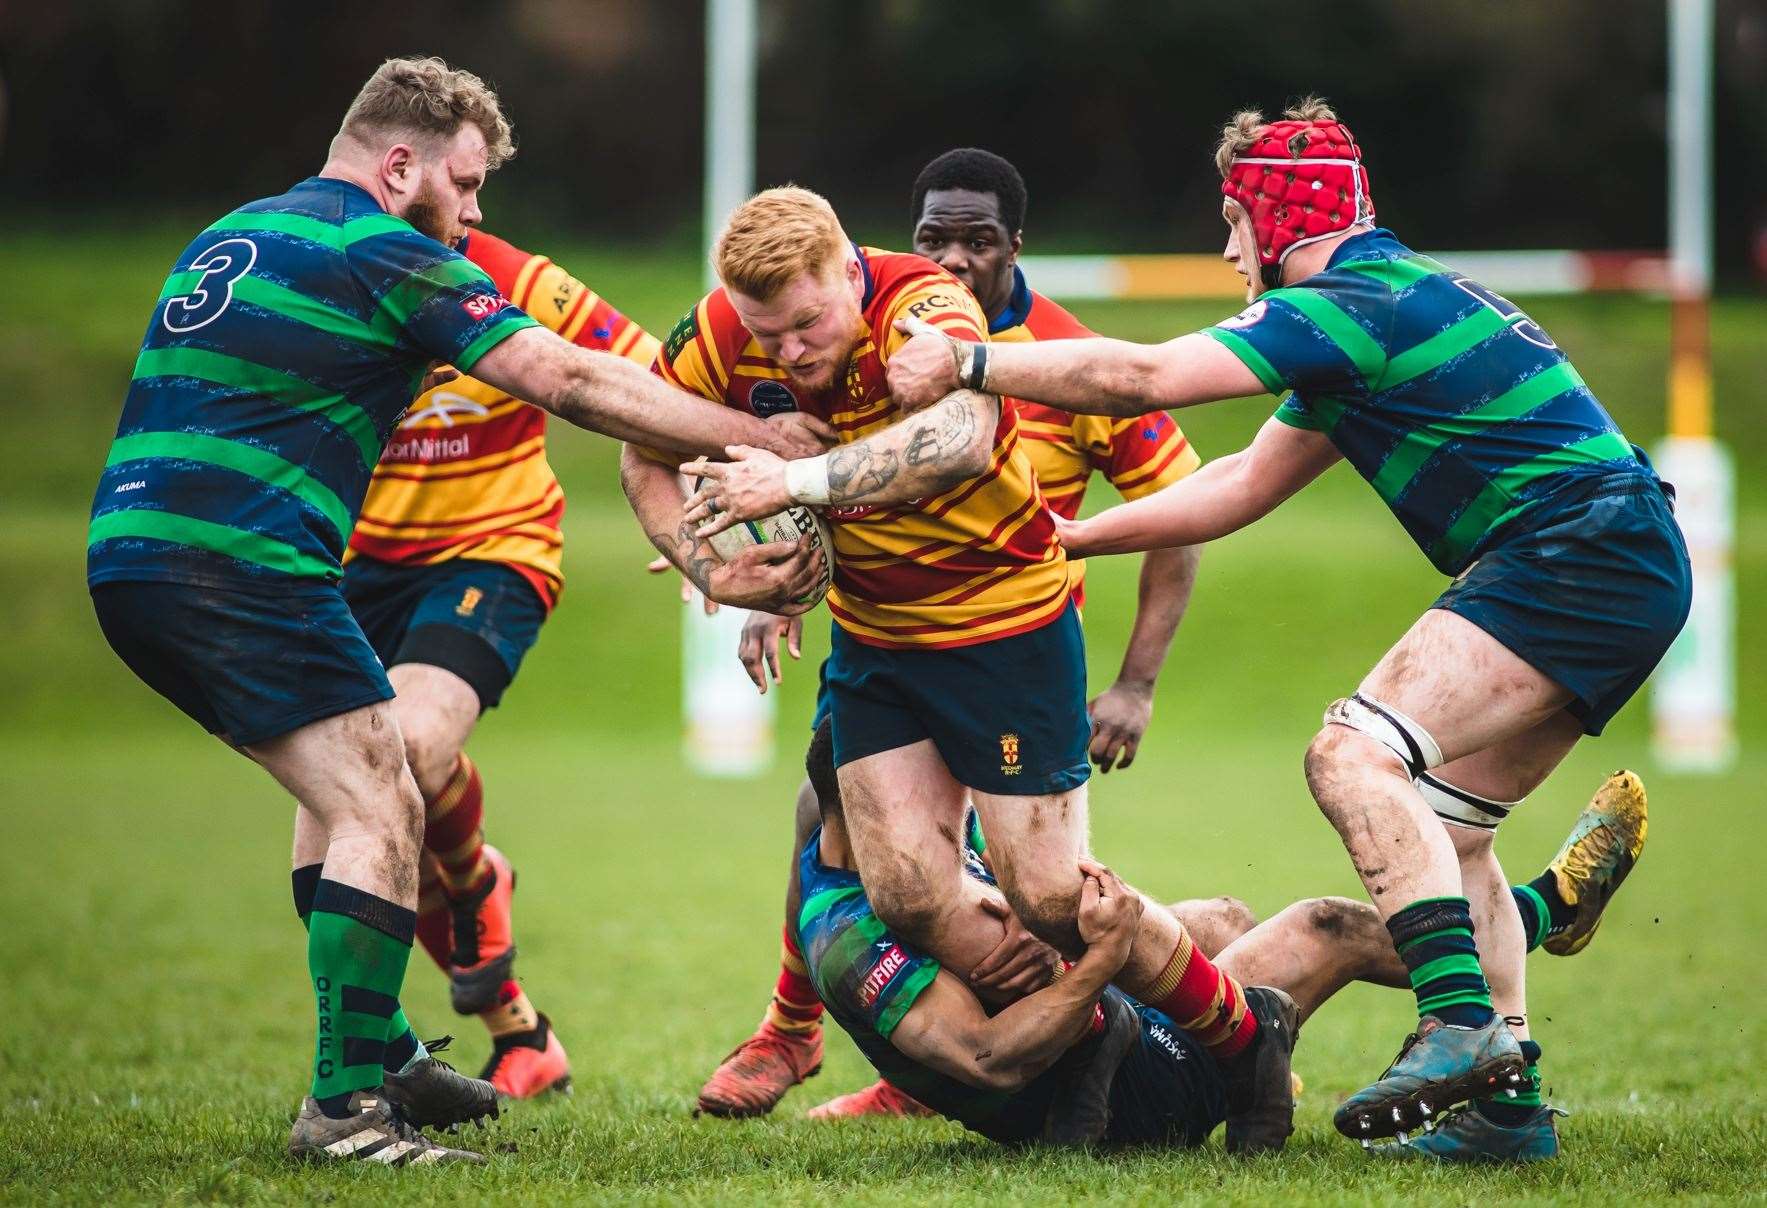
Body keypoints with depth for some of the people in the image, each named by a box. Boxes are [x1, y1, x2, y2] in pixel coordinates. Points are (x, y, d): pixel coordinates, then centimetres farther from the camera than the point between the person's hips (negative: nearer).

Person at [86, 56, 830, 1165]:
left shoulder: (233, 235, 21)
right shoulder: (383, 253, -6)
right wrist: (758, 439, -2)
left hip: (132, 559, 10)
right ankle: (344, 1109, -11)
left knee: (354, 793, 23)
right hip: (239, 563, -10)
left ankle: (383, 1057, 30)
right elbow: (572, 382, -9)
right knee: (378, 814, -7)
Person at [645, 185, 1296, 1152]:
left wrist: (801, 480, -53)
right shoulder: (722, 335, -12)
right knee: (907, 897, -8)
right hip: (872, 634, 5)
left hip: (1008, 622, -5)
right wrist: (706, 563, -15)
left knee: (1048, 897, -6)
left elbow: (962, 437, -48)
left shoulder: (925, 305, -28)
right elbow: (646, 454, 4)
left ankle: (1240, 1030, 17)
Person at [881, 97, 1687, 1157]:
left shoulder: (1353, 304, -10)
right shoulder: (1388, 300, 22)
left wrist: (967, 364, -8)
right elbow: (1247, 484, 28)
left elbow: (1139, 378, -16)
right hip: (1626, 570, 10)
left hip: (1578, 550, -10)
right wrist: (1069, 535, 29)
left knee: (1356, 759, -19)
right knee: (1442, 825, 13)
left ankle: (1463, 1022, -27)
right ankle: (1508, 1099, 10)